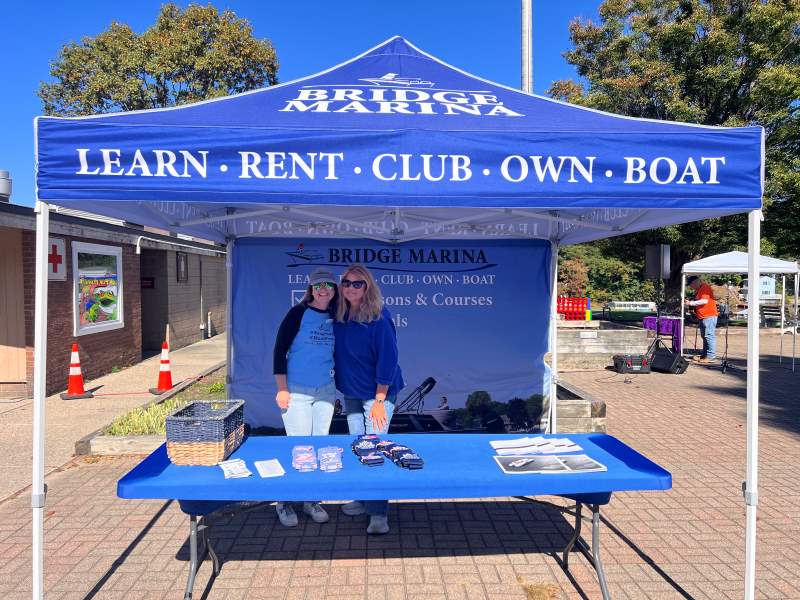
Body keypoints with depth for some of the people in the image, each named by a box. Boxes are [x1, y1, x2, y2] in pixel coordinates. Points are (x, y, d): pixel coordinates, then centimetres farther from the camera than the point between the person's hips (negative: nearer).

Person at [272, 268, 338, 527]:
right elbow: (279, 350, -8)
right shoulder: (298, 313, -8)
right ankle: (284, 502, 18)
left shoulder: (335, 318, 5)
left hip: (326, 391, 5)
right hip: (296, 391, -4)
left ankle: (311, 501, 26)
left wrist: (337, 382, 10)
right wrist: (281, 388, -12)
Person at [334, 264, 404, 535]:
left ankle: (379, 512, 7)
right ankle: (363, 500, 29)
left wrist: (379, 400, -18)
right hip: (351, 392, 6)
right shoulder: (340, 316, -1)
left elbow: (387, 359, -18)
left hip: (378, 393, -6)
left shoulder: (379, 318, -19)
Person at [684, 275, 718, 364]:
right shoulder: (698, 290, 21)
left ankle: (711, 357, -10)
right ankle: (704, 355, 18)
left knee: (709, 336, -10)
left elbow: (705, 301, -22)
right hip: (703, 317, 11)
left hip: (709, 316, -11)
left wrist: (691, 303, -18)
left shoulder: (705, 287, -11)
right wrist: (689, 303, 15)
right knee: (705, 336, 13)